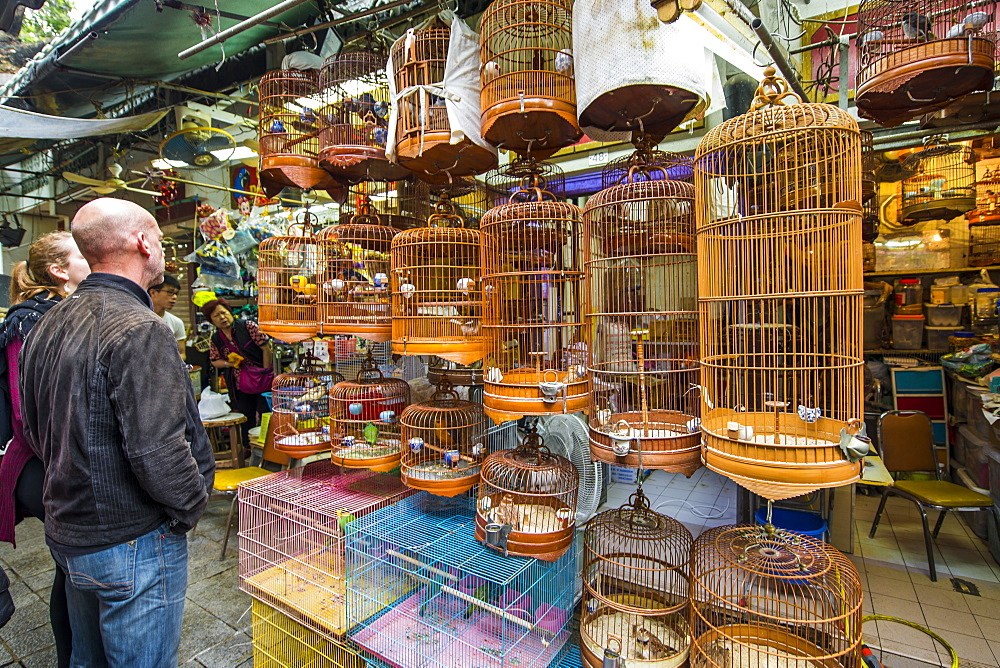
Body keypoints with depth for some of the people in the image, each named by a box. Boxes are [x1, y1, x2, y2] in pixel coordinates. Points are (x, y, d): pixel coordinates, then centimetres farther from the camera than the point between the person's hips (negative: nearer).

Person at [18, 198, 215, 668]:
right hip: (131, 542, -9)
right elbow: (157, 451, -30)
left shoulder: (48, 324, 6)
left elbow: (34, 427, 15)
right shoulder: (139, 330, -25)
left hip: (66, 529, 9)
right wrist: (191, 508, -13)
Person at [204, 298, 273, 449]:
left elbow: (266, 348, -12)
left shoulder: (248, 326, -11)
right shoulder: (215, 339, 3)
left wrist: (266, 374, -12)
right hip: (240, 386, 5)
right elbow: (215, 361, 13)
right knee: (246, 419, 16)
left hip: (261, 381, -5)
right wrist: (228, 363, -10)